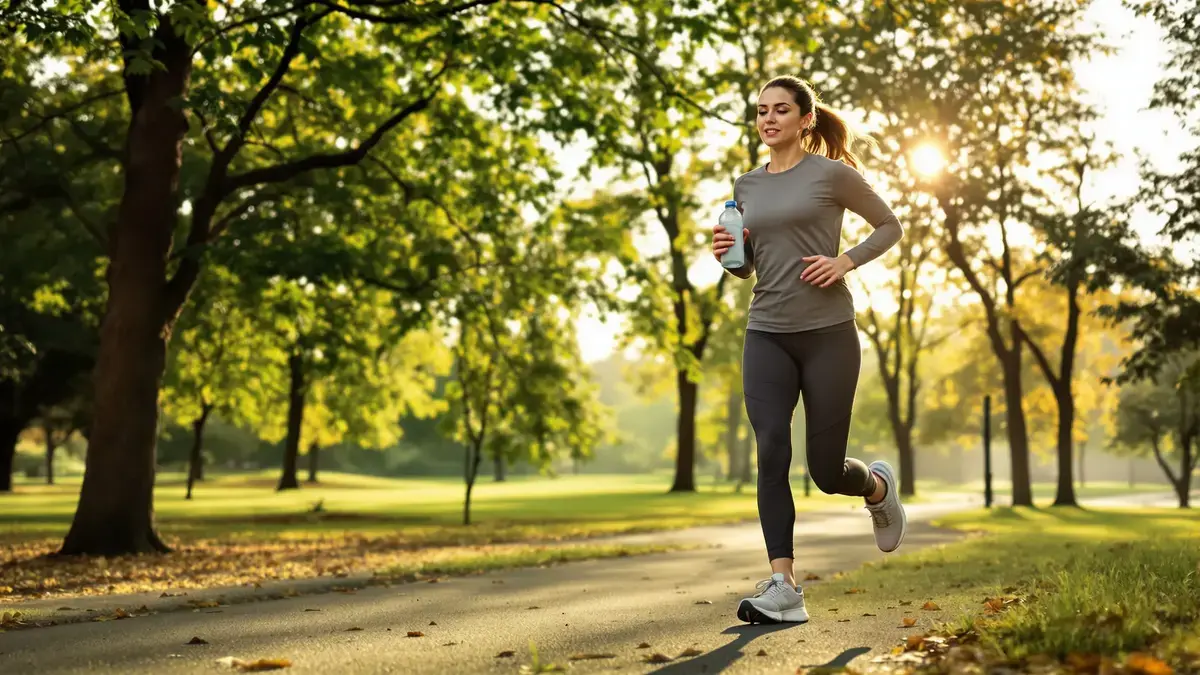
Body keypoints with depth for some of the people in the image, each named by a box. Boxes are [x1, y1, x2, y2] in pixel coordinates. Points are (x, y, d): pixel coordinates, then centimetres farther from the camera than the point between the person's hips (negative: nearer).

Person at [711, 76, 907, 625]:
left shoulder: (831, 173, -1)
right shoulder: (746, 186, 12)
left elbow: (889, 226, 7)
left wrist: (846, 261, -9)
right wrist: (727, 254, -1)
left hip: (828, 332, -3)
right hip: (766, 336, 4)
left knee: (826, 470, 1)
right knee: (771, 450, -15)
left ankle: (879, 486, 38)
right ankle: (782, 589, -14)